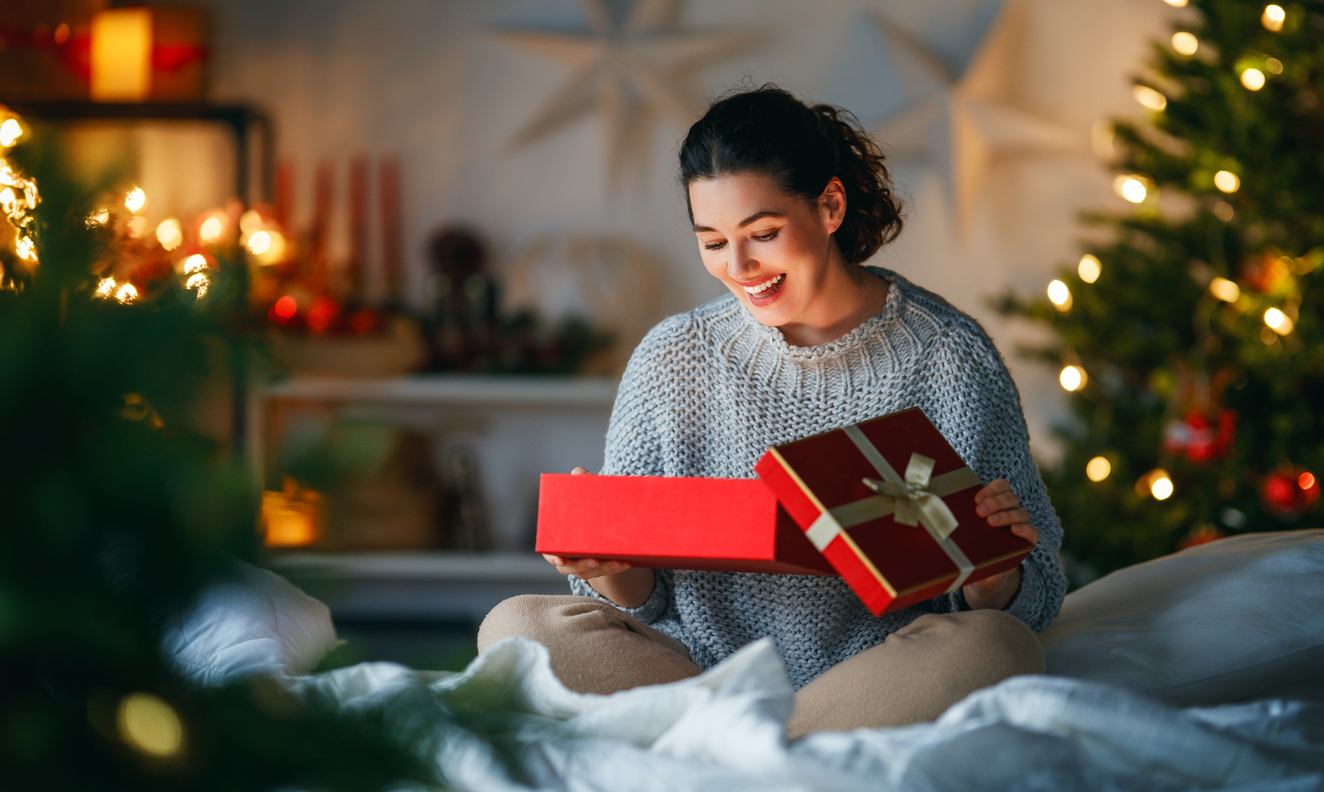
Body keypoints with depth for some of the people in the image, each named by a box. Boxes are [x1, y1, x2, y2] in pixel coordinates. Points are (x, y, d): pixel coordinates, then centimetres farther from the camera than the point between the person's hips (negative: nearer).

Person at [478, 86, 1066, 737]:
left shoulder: (948, 356, 0)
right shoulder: (671, 359, 7)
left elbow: (1030, 600, 2)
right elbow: (644, 597, 10)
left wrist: (990, 579, -22)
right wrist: (608, 567, -14)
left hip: (872, 683, -2)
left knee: (994, 646, -34)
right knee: (517, 626, -21)